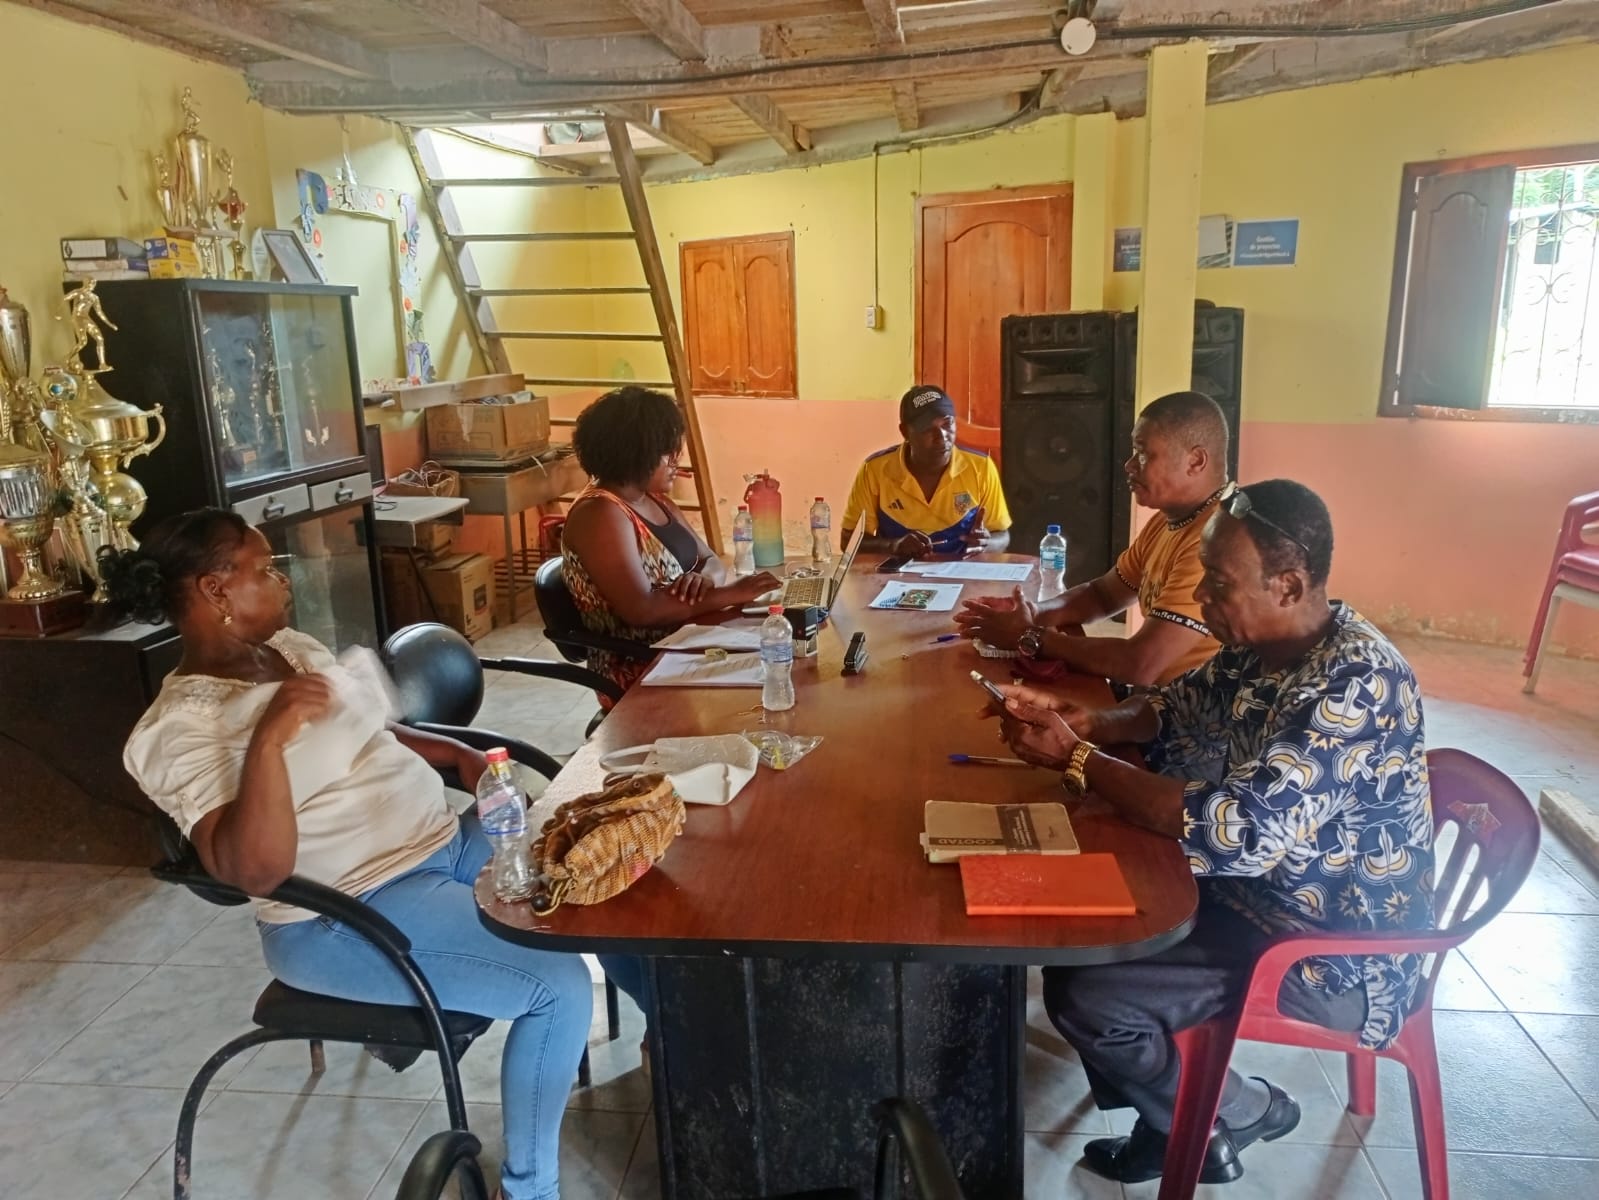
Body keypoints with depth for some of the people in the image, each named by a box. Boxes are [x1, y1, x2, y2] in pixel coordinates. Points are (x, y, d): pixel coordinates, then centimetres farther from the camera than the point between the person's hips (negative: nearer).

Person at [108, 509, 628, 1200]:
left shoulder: (289, 646, 7)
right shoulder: (180, 729, -17)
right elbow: (256, 873, -28)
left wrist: (458, 754, 6)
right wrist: (268, 738, -37)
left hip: (443, 841, 9)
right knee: (559, 986, -19)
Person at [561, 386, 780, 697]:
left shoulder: (656, 501, 11)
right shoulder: (599, 514, -17)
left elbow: (712, 561, 10)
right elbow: (642, 610, -26)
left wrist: (704, 578, -14)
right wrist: (731, 593, -25)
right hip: (639, 671, -8)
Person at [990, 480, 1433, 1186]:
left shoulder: (1357, 684, -30)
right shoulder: (1260, 647, -3)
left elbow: (1238, 833, -36)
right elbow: (1178, 709, 13)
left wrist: (1075, 760, -28)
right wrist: (1083, 723, -7)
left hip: (1334, 956, -9)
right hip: (1257, 891, 9)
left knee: (1082, 997, -16)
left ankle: (1240, 1112, 13)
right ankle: (1171, 1116, 23)